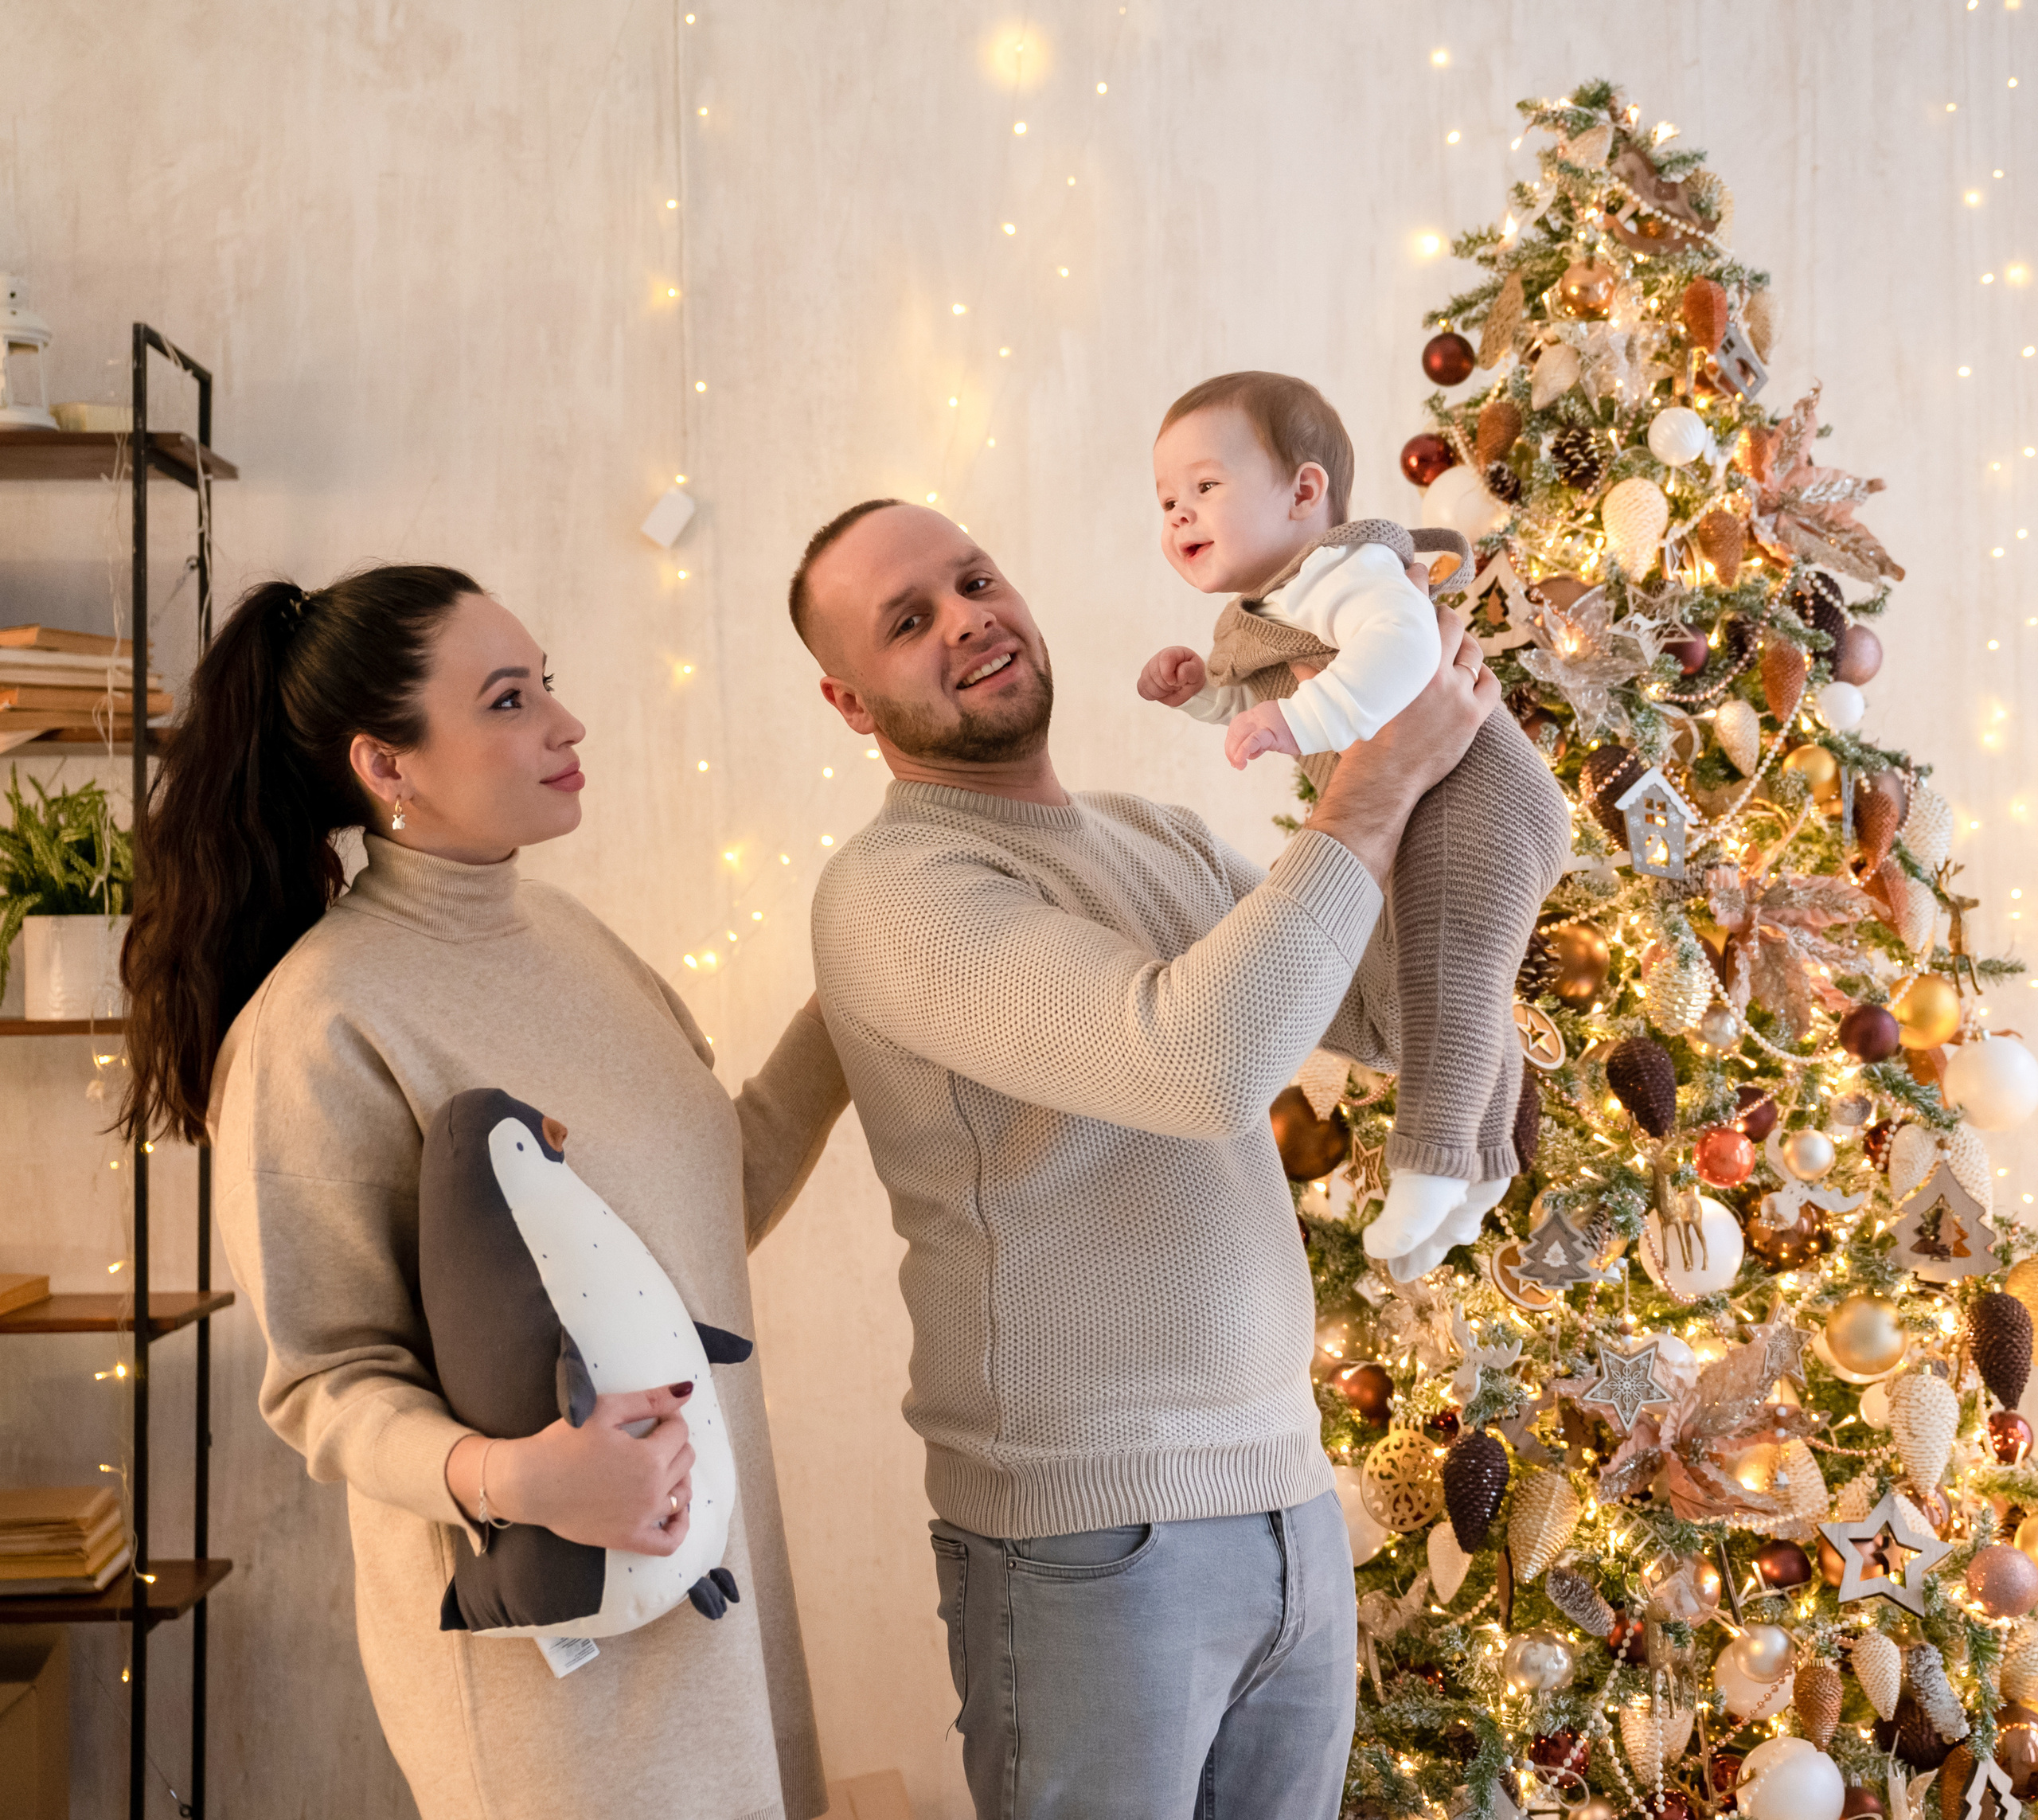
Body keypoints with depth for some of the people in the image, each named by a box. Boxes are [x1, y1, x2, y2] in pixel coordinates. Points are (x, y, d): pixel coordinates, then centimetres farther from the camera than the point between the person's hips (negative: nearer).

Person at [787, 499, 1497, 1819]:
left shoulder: (1162, 842, 11)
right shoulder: (892, 888, -15)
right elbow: (1206, 1061, -27)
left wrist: (1446, 761, -2)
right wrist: (1380, 781, -18)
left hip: (1289, 1502, 7)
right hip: (1094, 1543, -7)